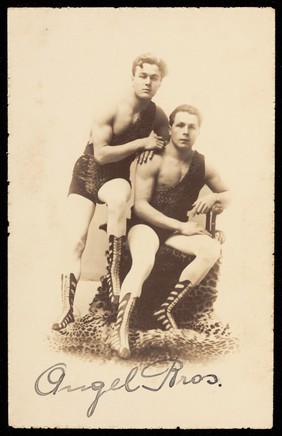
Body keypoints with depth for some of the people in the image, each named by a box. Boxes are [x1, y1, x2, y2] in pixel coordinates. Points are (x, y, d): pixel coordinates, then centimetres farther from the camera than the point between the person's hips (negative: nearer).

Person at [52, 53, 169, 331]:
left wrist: (154, 146, -14)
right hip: (88, 174, 0)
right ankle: (67, 307, -14)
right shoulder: (110, 112, -17)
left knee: (118, 197, -40)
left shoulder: (159, 117, -7)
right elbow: (101, 154, -22)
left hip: (118, 177, 1)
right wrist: (141, 143, -23)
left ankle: (113, 271, -32)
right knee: (75, 243, -15)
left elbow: (165, 143, 9)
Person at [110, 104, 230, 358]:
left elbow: (228, 195, 17)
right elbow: (140, 205, -16)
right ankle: (120, 329, -39)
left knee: (213, 249, -24)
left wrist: (214, 197, -9)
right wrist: (180, 226, -19)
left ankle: (167, 309, -21)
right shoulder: (153, 161, -12)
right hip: (145, 224, -5)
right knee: (144, 264, -36)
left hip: (177, 228, 5)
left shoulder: (203, 166, 3)